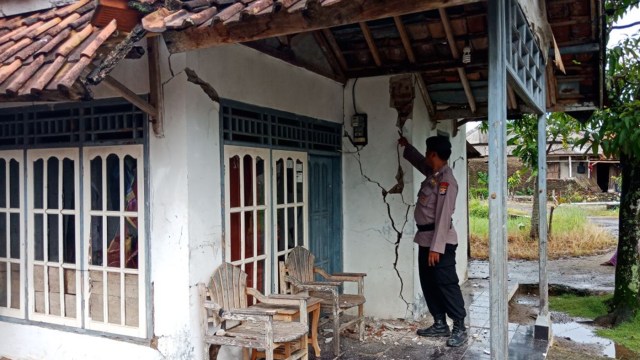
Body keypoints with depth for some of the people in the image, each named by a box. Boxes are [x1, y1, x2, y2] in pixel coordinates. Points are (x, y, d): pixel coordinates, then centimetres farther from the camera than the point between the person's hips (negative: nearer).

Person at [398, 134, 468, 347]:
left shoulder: (446, 180, -18)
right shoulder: (432, 173, 10)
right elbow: (419, 162, 35)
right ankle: (440, 325, 22)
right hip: (426, 238, 10)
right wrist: (406, 147, 45)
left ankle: (459, 328, 5)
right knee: (428, 283, 13)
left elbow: (443, 216, -23)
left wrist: (436, 247, -24)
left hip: (440, 241, -10)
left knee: (447, 284, -4)